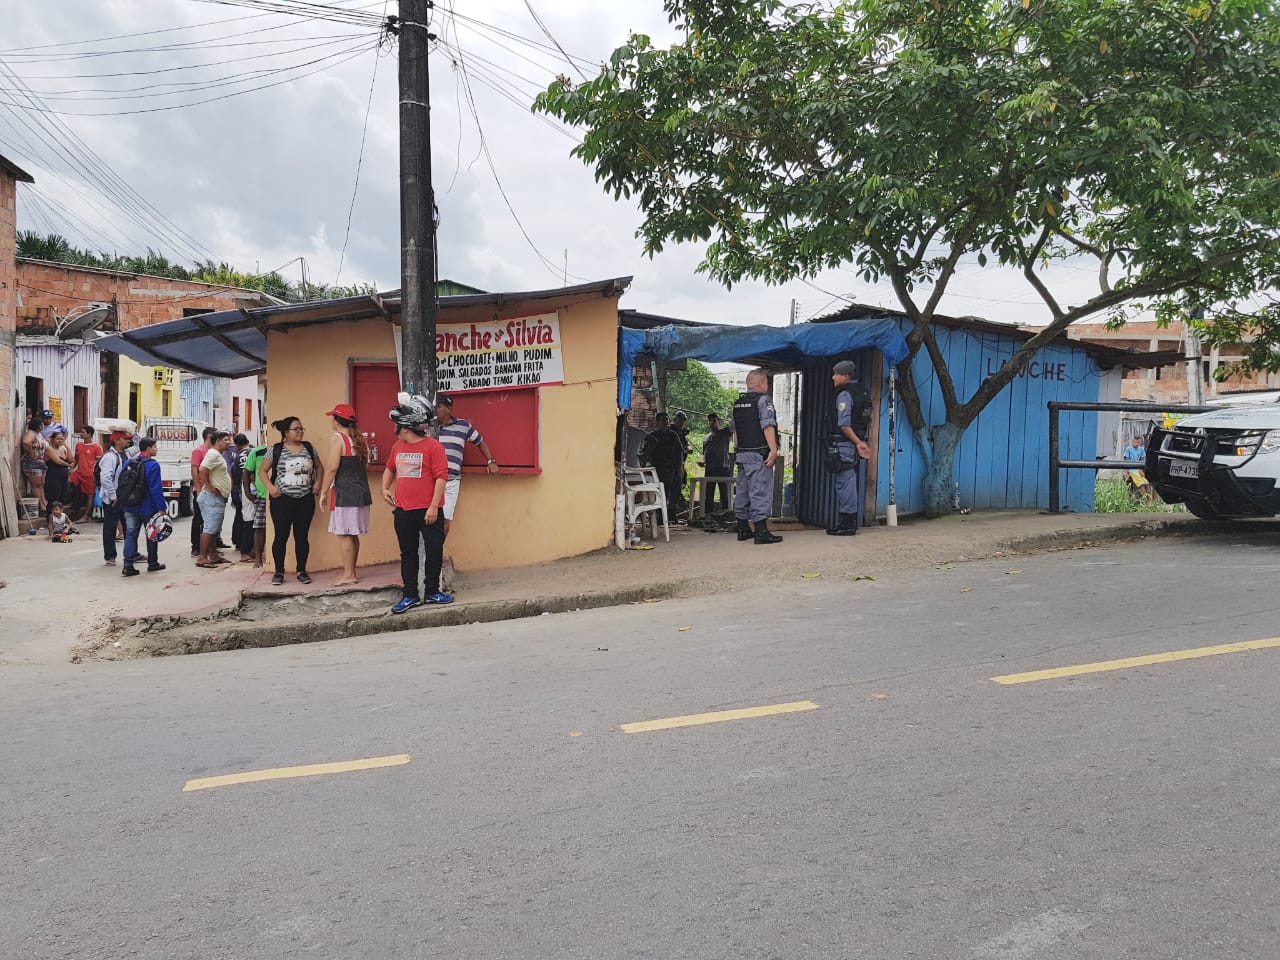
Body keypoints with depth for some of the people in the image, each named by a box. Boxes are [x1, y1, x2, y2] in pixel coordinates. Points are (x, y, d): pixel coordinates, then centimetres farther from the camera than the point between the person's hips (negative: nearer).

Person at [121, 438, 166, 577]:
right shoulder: (153, 465, -14)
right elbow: (156, 489, -18)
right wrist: (161, 508, -16)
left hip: (130, 507, 5)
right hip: (147, 508, -5)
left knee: (130, 534, 2)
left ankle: (128, 565, -8)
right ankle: (152, 564, 19)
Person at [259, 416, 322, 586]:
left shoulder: (309, 448, 8)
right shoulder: (275, 450, 0)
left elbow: (319, 467, 19)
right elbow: (262, 471, 5)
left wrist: (318, 483, 3)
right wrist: (270, 487, -9)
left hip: (305, 500, 2)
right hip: (282, 500, -2)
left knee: (302, 535, 6)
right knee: (281, 536, 0)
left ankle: (302, 571, 15)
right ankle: (279, 572, 10)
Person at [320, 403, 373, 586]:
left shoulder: (337, 438, -10)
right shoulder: (360, 438, 13)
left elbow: (332, 468, -15)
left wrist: (324, 492, -9)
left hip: (344, 492, -8)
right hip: (361, 491, 8)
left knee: (343, 534, -2)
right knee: (353, 534, 13)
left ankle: (348, 574, 0)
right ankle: (350, 572, 20)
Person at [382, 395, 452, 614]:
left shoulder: (433, 446, -10)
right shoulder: (397, 447, 10)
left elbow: (441, 476, -14)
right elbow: (389, 469, 28)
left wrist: (434, 506, -18)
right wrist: (385, 488, 12)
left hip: (428, 510, -5)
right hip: (403, 511, 6)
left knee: (434, 550, 2)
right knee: (408, 553, 9)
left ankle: (432, 592, 16)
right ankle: (410, 595, 17)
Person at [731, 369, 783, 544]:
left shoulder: (738, 403, 15)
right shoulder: (763, 400, -9)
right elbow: (767, 426, -18)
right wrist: (773, 450, -19)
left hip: (742, 454, 8)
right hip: (759, 454, -8)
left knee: (742, 490, 11)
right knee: (760, 491, -7)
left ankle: (743, 529, 17)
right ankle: (761, 532, -8)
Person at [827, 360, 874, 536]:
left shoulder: (845, 395, -12)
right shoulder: (863, 394, 16)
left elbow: (844, 424, -20)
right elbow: (868, 423, 18)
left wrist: (858, 443, -15)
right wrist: (860, 442, 18)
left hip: (845, 444, -9)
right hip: (856, 445, 9)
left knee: (845, 483, -6)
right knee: (851, 484, 13)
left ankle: (847, 525, -5)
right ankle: (851, 522, 18)